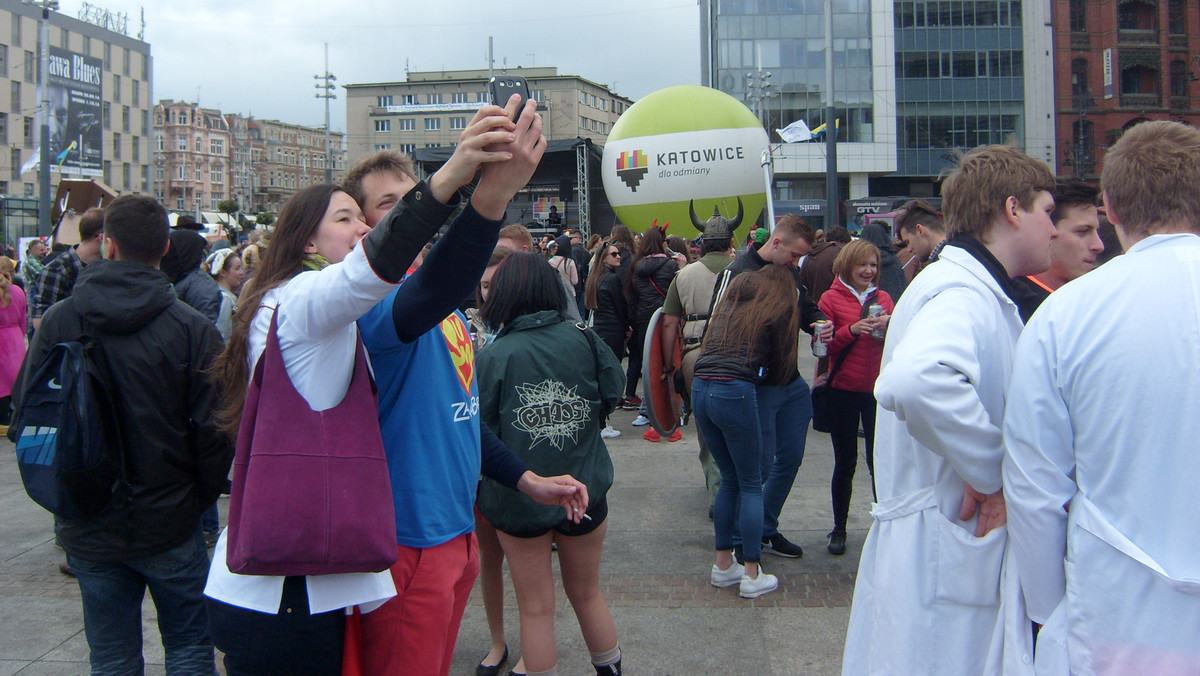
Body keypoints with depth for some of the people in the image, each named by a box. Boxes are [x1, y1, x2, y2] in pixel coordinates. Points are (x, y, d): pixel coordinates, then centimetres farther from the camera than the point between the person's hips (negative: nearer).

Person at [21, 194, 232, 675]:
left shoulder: (58, 321, -6)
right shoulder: (192, 328, -14)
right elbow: (213, 431, -11)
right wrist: (199, 499, 5)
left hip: (87, 527, 2)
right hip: (169, 525, -2)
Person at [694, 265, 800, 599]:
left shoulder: (732, 300, 21)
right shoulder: (780, 311, 5)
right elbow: (781, 366, 9)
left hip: (700, 387, 6)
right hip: (735, 392, -6)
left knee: (730, 479, 18)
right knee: (751, 484, 5)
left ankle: (723, 565, 23)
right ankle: (752, 575, 8)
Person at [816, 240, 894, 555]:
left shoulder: (882, 298, 8)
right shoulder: (831, 298, -2)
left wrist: (888, 328, -11)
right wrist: (850, 331, -21)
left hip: (878, 389, 2)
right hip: (844, 390, -2)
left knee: (879, 461, 3)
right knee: (845, 463, 6)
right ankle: (839, 529, 18)